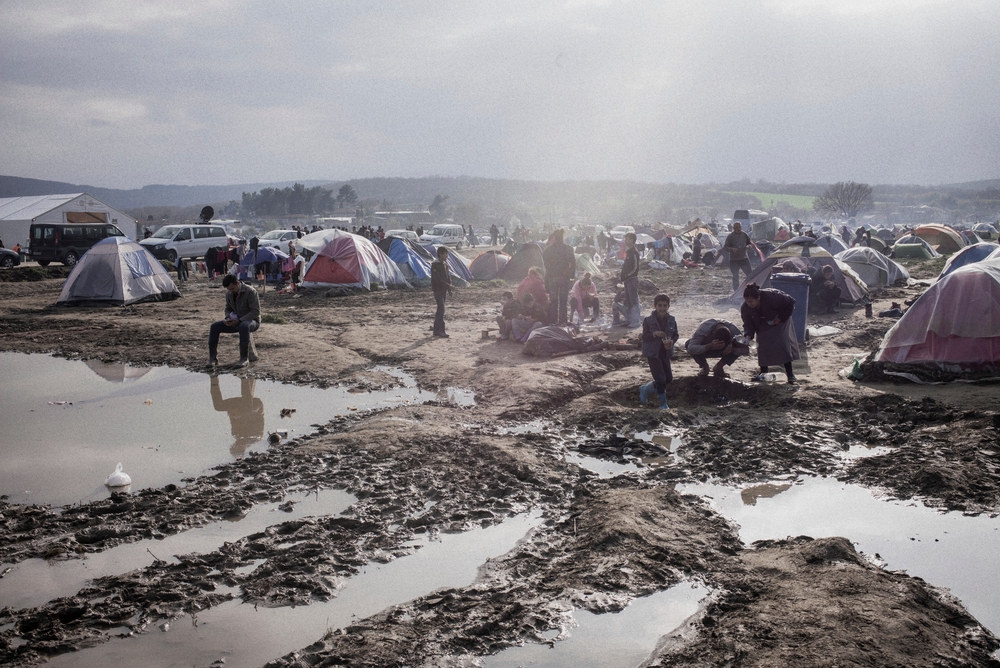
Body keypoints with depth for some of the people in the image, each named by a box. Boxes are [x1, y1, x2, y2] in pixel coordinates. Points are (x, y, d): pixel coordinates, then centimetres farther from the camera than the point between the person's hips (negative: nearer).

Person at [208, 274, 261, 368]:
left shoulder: (250, 292, -18)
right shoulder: (229, 294, 2)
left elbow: (256, 311, -22)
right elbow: (228, 309, 16)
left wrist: (239, 320, -29)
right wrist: (228, 318, -9)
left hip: (252, 321, -7)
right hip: (236, 321, 7)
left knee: (243, 326, -42)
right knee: (215, 326, -12)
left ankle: (244, 358, -34)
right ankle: (213, 358, -11)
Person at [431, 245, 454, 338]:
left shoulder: (445, 264, 13)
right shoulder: (435, 264, -13)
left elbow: (448, 276, 17)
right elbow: (438, 279, -20)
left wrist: (449, 288, 6)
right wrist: (448, 286, -23)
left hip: (443, 289, 8)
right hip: (437, 289, -8)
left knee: (440, 309, 10)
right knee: (441, 309, -14)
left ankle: (436, 330, 16)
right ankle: (441, 331, -18)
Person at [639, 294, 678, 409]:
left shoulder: (671, 320, -1)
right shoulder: (648, 320, -12)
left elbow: (676, 335, 6)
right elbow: (645, 337, -12)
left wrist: (672, 341, -15)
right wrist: (654, 334, -31)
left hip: (665, 352, 5)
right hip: (653, 353, -5)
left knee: (668, 378, 10)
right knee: (660, 379, -8)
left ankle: (645, 389, 28)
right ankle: (663, 403, 7)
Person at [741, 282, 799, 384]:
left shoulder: (772, 297, -39)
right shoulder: (745, 308, -27)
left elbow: (790, 302, -24)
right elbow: (748, 324, -18)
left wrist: (781, 318, -24)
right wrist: (748, 335, -38)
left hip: (779, 320, -4)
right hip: (764, 325, 4)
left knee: (783, 344, -16)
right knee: (762, 346, -6)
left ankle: (790, 374, -13)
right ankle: (763, 373, 8)